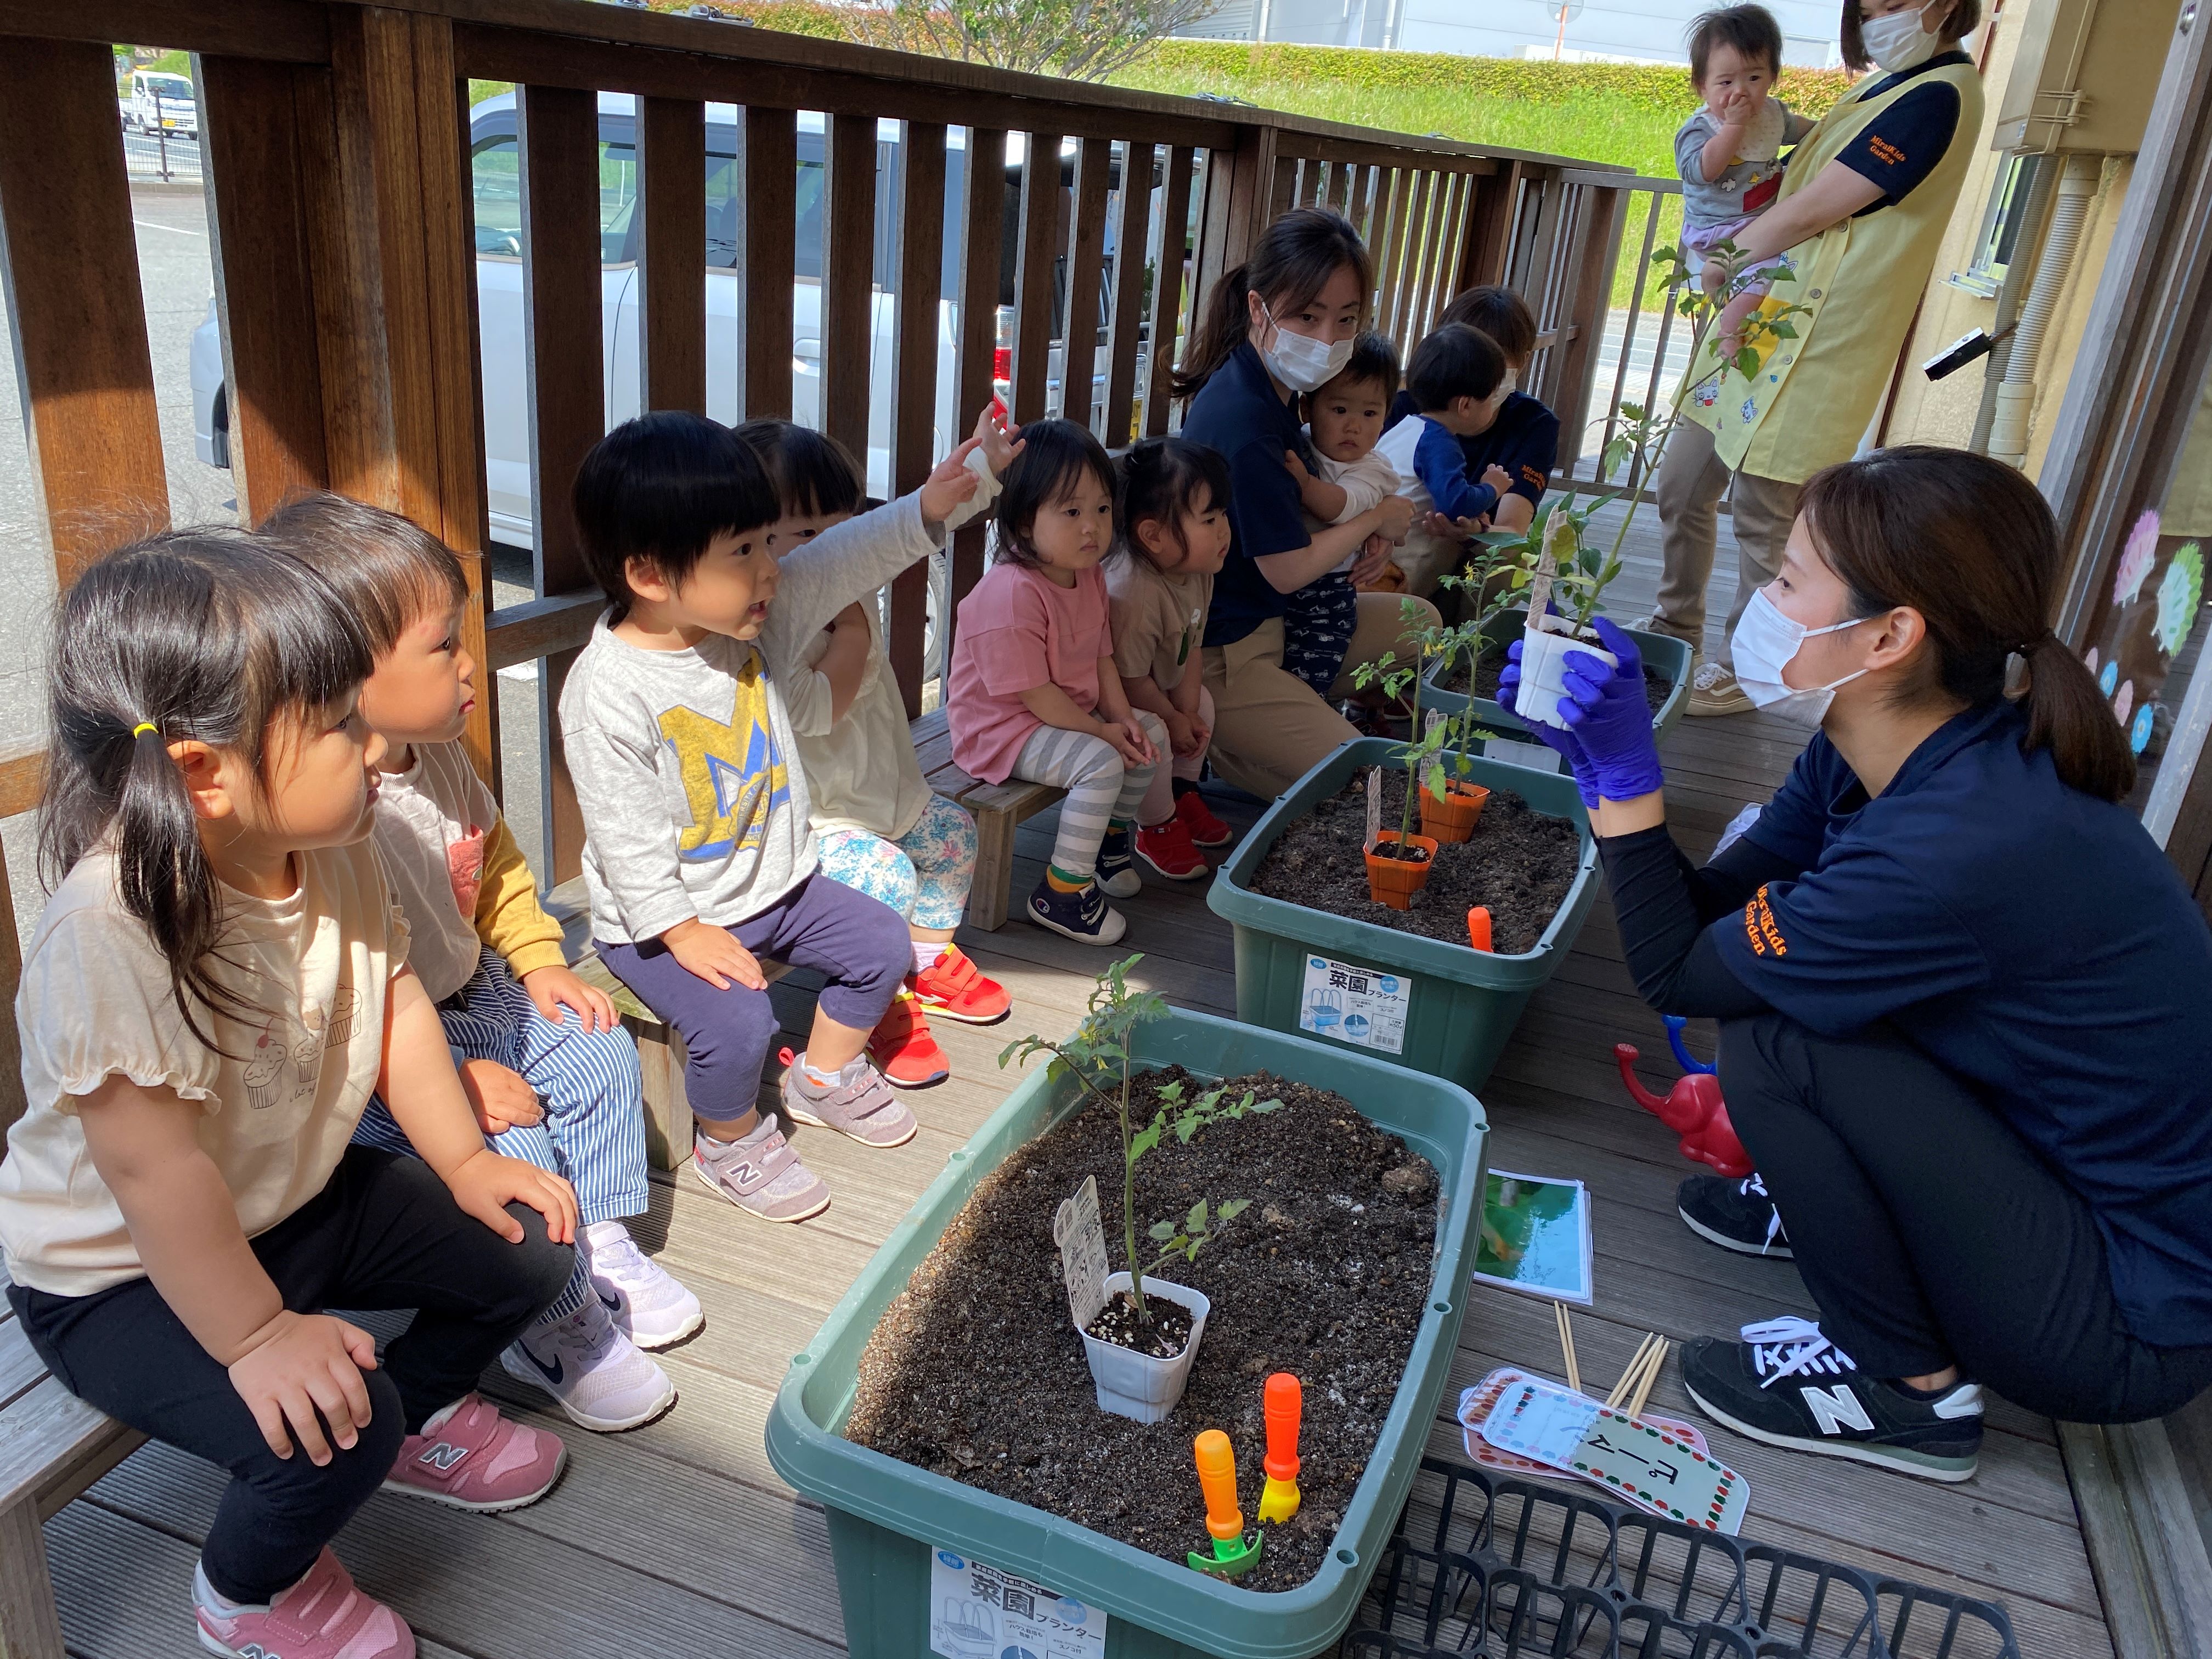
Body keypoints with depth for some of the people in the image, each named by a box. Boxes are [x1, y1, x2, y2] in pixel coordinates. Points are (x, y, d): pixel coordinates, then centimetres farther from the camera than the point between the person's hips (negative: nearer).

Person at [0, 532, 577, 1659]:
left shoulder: (335, 853, -11)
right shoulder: (109, 933, -35)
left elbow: (394, 1004, 2)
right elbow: (155, 1168, -32)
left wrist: (464, 1161, -1)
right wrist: (258, 1336, -28)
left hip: (303, 1197, 7)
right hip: (123, 1277, -7)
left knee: (527, 1247, 1)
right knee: (330, 1428, -25)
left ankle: (417, 1412, 30)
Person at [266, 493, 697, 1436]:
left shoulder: (436, 760, -4)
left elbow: (495, 860, 14)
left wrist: (538, 962, 4)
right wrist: (447, 1082, -28)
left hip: (471, 996, 9)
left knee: (602, 1056, 4)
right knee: (516, 1156, -20)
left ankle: (602, 1246, 24)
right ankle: (558, 1330, 6)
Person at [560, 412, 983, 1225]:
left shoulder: (756, 619, -6)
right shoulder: (606, 694, -26)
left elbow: (848, 560, -6)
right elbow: (624, 834, -23)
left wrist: (928, 506, -20)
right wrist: (682, 932, -23)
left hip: (775, 881, 7)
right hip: (667, 915, -7)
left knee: (883, 943, 8)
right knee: (737, 1022, -25)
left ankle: (825, 1077, 34)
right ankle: (732, 1142, 9)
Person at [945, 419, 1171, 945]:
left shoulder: (1090, 576, 2)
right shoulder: (1011, 592, -28)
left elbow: (1102, 656, 10)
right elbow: (1031, 691, -26)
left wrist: (1121, 716, -5)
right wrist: (1100, 731, -21)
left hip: (1074, 710, 10)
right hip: (1004, 727, -9)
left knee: (1151, 733, 6)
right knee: (1102, 764, -26)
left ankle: (1113, 837, 27)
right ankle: (1061, 893, -14)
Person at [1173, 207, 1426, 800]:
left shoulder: (1274, 386, 3)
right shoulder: (1245, 421, -27)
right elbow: (1288, 568, -21)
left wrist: (1364, 537, -1)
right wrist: (1378, 519, -6)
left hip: (1269, 619, 10)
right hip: (1219, 655, -10)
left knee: (1420, 623, 20)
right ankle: (1200, 743, -1)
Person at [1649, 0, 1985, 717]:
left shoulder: (1938, 95, -15)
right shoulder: (1887, 84, 16)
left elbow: (1808, 212, -16)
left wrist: (1715, 269, -3)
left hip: (1811, 351, -10)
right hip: (1761, 324, 10)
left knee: (1761, 520, 0)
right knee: (1681, 488, 14)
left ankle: (1741, 674, 16)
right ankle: (1674, 631, 32)